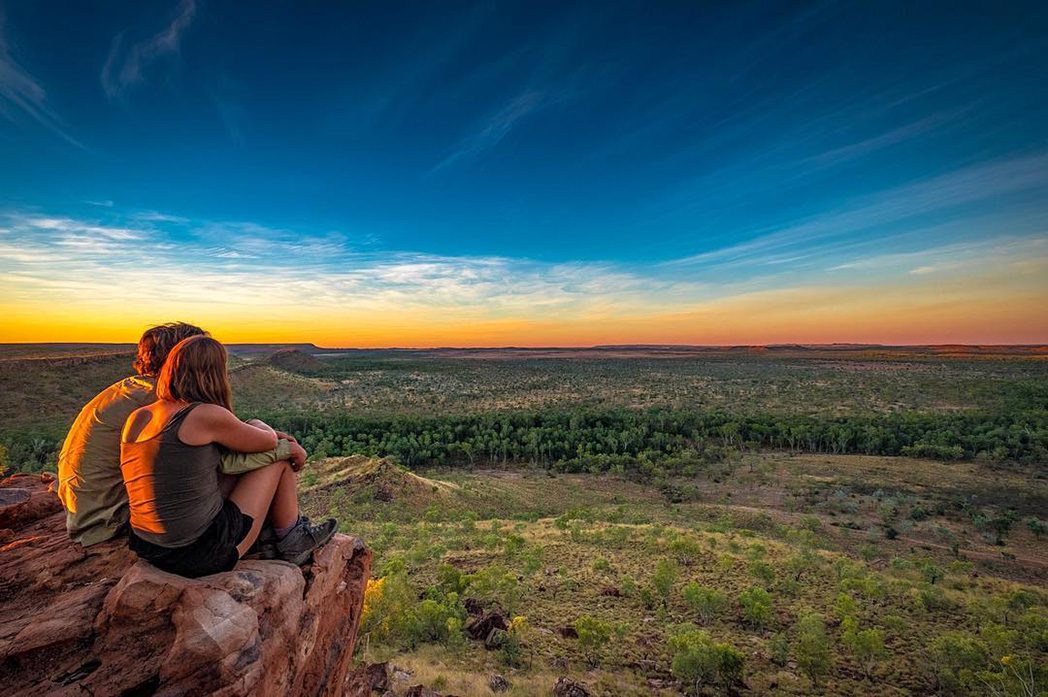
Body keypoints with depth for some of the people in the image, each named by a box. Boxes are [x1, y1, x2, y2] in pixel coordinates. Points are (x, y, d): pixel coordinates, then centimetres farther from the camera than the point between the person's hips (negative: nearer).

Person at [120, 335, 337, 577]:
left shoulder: (136, 418, 4)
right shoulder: (207, 416, -19)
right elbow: (268, 441, -3)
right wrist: (256, 425, 19)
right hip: (204, 554, -8)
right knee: (278, 458, 5)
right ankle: (293, 544, 23)